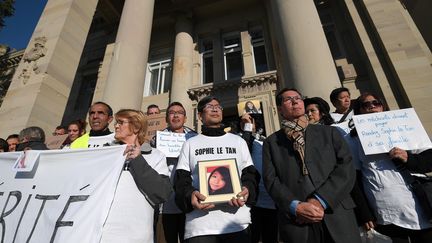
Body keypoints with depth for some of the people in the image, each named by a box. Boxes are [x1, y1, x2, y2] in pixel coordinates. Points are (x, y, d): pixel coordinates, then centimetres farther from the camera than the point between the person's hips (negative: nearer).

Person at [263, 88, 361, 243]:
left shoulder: (329, 132, 10)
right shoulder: (271, 143, 7)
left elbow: (346, 168, -1)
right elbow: (271, 180, -2)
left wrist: (320, 200, -13)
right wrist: (296, 206, -16)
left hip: (337, 216, 1)